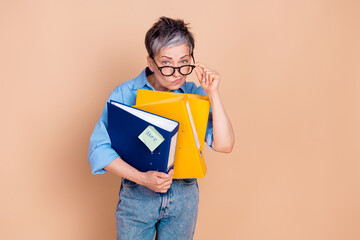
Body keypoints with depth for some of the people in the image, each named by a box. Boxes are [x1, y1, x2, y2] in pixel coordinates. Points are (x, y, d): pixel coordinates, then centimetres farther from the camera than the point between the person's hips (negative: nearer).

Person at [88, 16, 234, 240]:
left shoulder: (195, 94, -5)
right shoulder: (125, 94, -10)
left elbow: (224, 145, -13)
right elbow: (99, 149, -14)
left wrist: (213, 94, -18)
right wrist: (142, 178, -25)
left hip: (184, 197, 2)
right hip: (136, 196, -2)